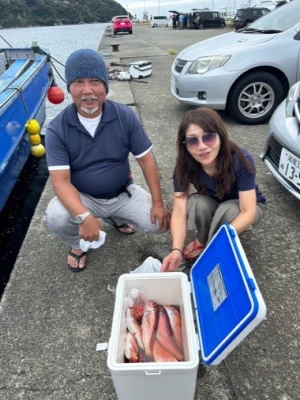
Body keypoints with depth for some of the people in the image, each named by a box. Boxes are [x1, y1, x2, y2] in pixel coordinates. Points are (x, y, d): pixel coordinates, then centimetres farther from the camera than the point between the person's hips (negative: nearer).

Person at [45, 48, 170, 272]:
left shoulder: (125, 116, -13)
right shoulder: (57, 129, -17)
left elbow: (146, 160, -9)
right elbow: (61, 181, -22)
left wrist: (158, 203, -15)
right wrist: (84, 217, -39)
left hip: (123, 193, 2)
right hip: (83, 197, -1)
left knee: (159, 222, -15)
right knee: (56, 218, -31)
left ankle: (116, 217, 19)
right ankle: (78, 244, 8)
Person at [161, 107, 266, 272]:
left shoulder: (241, 160, -34)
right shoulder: (184, 165, -26)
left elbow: (248, 212, -35)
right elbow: (179, 211, -31)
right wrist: (176, 250, -47)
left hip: (246, 206, -2)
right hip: (212, 205, 2)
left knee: (227, 210, -36)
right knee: (196, 202, -31)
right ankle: (203, 241, -3)